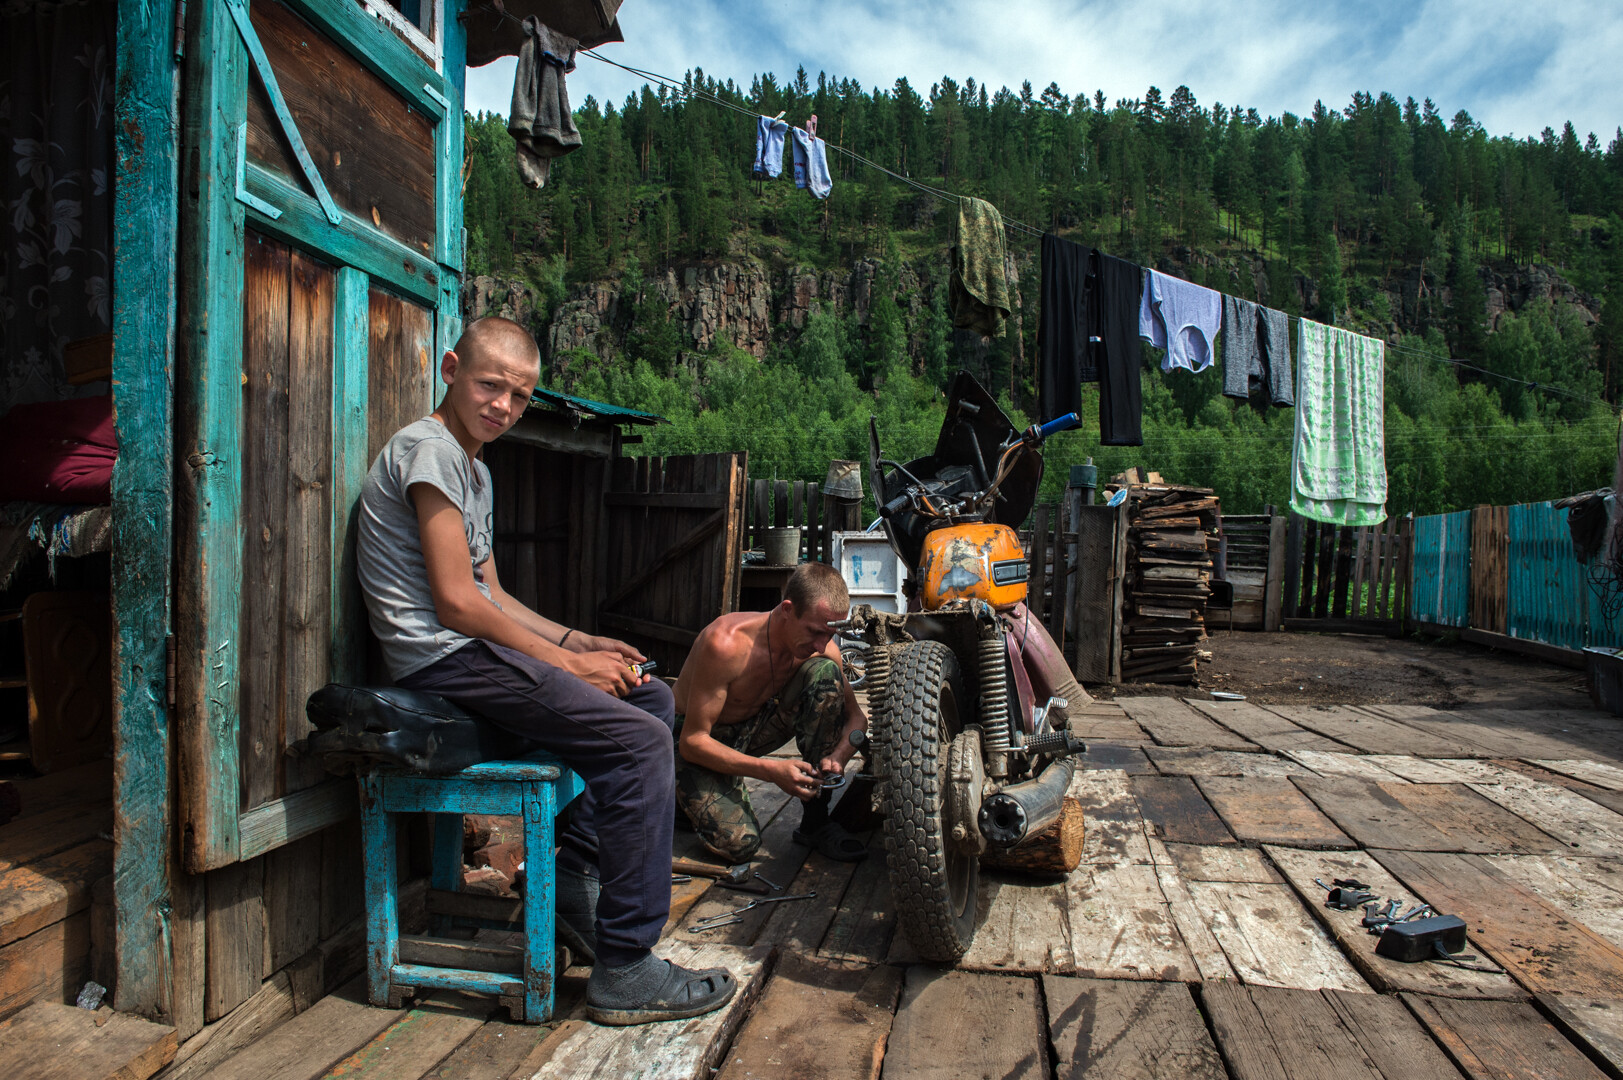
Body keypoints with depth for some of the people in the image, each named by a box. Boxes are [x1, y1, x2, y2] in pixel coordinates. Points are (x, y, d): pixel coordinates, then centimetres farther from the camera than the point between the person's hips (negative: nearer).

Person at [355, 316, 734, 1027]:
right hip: (442, 658, -10)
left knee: (654, 700, 9)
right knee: (640, 740, -20)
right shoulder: (429, 449, -11)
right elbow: (455, 602, -18)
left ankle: (574, 878, 10)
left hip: (471, 649, 10)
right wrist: (568, 663, -13)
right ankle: (625, 969, -14)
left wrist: (579, 642, 7)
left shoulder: (474, 468, 21)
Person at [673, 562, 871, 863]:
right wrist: (772, 770, -38)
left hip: (754, 728, 5)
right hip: (703, 741, -5)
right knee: (739, 843, -27)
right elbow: (693, 741, -28)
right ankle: (687, 796, 10)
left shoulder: (822, 647, -16)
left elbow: (855, 716, -2)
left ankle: (815, 822, -10)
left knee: (825, 672, -20)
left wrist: (837, 757, -25)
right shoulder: (726, 643, -33)